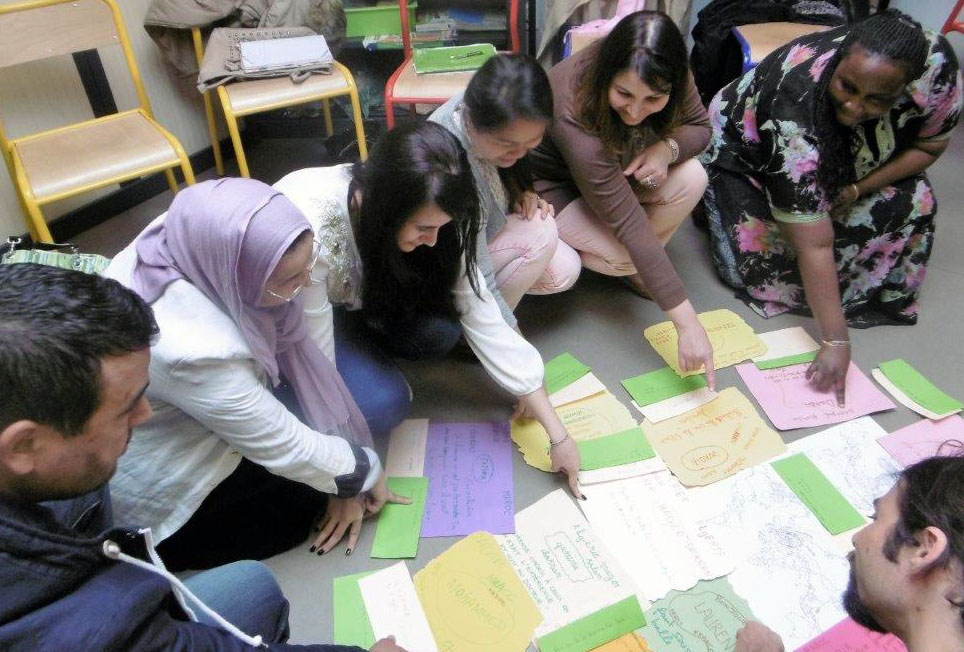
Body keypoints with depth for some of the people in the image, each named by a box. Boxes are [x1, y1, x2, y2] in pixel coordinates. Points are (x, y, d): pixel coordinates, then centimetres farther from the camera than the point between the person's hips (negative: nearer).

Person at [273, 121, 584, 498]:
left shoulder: (425, 217, -24)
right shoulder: (310, 229, -40)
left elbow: (482, 320, -22)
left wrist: (557, 433, -21)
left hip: (351, 297, 5)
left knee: (439, 331, -24)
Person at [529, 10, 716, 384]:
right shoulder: (575, 114, -38)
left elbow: (700, 127, -4)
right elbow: (629, 223, -40)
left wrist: (667, 148, -31)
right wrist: (687, 324, -38)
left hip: (613, 166, 6)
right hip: (549, 184, -5)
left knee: (691, 178, -21)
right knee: (625, 252, -29)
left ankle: (633, 268, 0)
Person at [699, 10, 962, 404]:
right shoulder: (796, 103, -42)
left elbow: (930, 144, -8)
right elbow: (815, 246, -41)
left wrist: (857, 189, -25)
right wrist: (836, 343, -40)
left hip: (843, 160, 5)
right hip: (748, 150, -4)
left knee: (911, 202, -15)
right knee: (761, 261, -16)